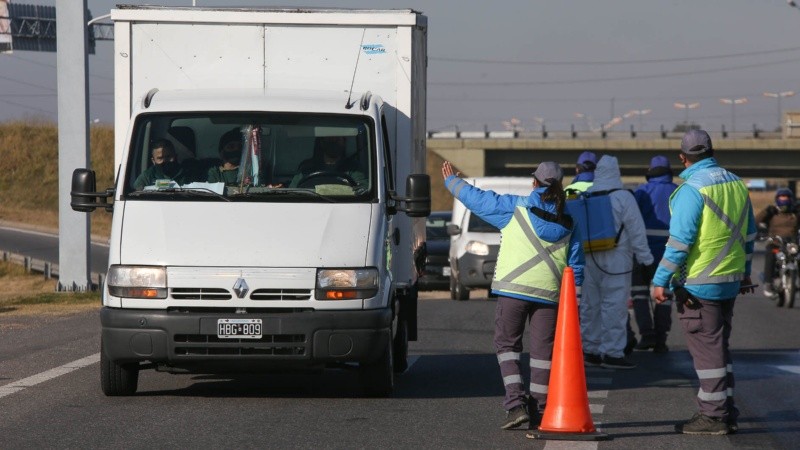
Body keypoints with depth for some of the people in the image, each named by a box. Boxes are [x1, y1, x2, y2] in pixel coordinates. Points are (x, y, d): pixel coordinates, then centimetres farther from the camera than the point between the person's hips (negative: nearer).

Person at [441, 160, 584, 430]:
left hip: (513, 289, -3)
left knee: (507, 345, 6)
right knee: (542, 350, 9)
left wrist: (451, 181, 23)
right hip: (548, 293, 3)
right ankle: (539, 407, 9)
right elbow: (576, 266, 11)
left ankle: (515, 404, -8)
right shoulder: (567, 223, 10)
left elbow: (477, 199, 6)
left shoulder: (516, 207, -2)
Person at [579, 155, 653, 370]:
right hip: (616, 260, -6)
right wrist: (645, 257, -4)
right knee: (614, 305, -4)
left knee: (590, 304, 12)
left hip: (589, 260, 6)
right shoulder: (623, 197, -9)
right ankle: (612, 352, -5)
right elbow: (636, 230, -9)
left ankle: (590, 349, 17)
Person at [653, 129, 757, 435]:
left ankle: (713, 416, -1)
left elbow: (679, 241, -19)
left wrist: (661, 280, -15)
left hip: (698, 284, -8)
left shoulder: (692, 189, -16)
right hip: (729, 281, 8)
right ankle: (726, 412, 22)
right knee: (719, 346, 17)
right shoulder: (736, 184, 8)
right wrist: (745, 272, 27)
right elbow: (748, 234, 16)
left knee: (706, 348, -2)